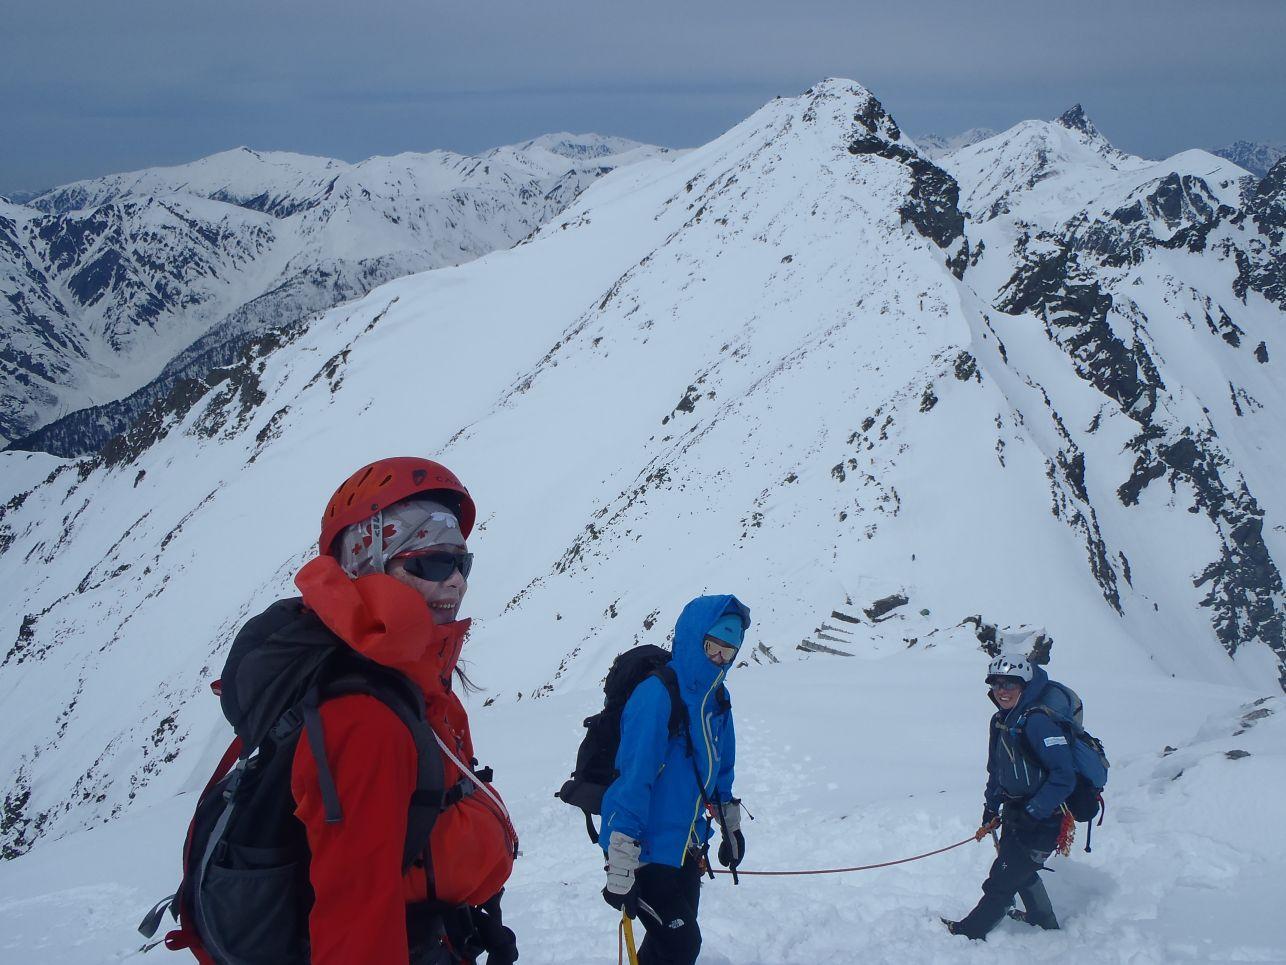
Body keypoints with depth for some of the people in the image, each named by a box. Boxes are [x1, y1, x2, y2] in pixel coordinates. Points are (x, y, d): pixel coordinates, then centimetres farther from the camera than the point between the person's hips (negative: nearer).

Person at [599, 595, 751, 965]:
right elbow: (633, 781, -25)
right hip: (647, 850, -8)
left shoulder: (716, 698, 4)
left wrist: (731, 827, 26)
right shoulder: (656, 696, -23)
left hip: (687, 847, 8)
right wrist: (620, 869, -25)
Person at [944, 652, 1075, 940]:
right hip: (1014, 811, 10)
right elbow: (996, 770, 17)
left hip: (1042, 820, -9)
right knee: (1021, 872, 28)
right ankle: (1044, 922, 48)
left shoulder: (1038, 722, -25)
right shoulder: (1000, 721, 4)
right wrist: (991, 807, 15)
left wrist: (1032, 814, -25)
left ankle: (970, 932, 14)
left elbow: (1064, 776, -28)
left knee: (1002, 881, 0)